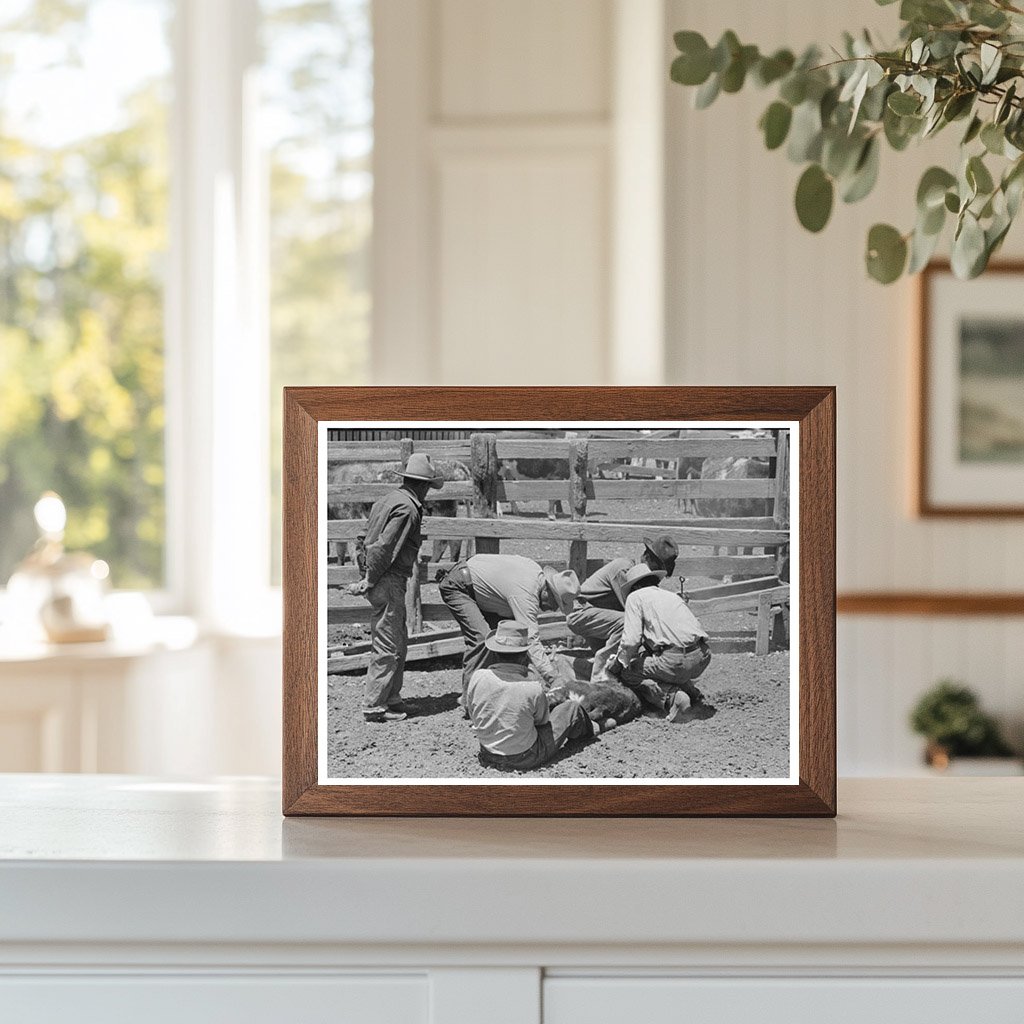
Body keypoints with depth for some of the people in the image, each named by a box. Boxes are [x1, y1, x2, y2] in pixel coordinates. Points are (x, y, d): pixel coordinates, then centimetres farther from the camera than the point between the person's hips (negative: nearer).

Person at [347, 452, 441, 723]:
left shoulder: (388, 500, 14)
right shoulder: (407, 508, -16)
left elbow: (372, 541, 14)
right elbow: (383, 547, -22)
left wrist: (369, 579, 11)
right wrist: (369, 581, -13)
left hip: (393, 583, 10)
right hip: (389, 581, -10)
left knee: (399, 642, 17)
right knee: (387, 647, -4)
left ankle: (391, 699, 25)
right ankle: (374, 707, -1)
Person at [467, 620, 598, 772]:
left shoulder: (478, 677, -16)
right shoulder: (534, 688, -24)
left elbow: (472, 716, -1)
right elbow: (542, 720, -4)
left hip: (488, 754, 4)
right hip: (525, 758, -4)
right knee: (572, 708, 13)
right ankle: (586, 728, 48)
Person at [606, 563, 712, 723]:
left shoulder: (636, 597, 8)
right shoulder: (672, 595, 29)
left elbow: (631, 641, -3)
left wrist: (616, 665, 14)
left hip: (678, 661, -7)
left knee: (628, 673, 8)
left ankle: (671, 697, -12)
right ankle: (692, 693, 16)